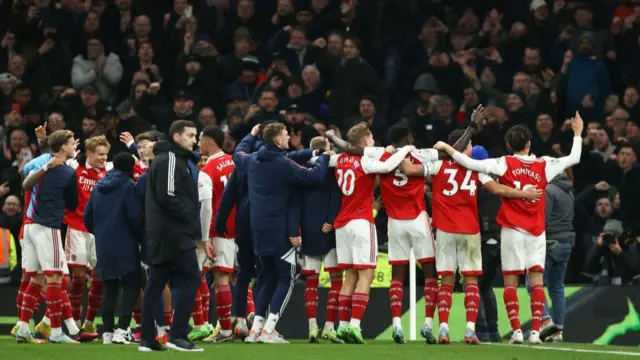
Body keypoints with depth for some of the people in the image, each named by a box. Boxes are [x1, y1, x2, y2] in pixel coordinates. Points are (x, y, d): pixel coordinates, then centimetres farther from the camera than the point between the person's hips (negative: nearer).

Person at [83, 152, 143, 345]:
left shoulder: (99, 186, 11)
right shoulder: (128, 186, -10)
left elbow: (87, 216, 12)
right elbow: (134, 217, -15)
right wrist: (141, 238, 1)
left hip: (103, 247, 6)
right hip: (124, 246, -6)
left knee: (110, 287, 14)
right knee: (132, 285, 0)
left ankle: (107, 332, 10)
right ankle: (122, 330, -13)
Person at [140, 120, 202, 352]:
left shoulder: (175, 159, 20)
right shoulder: (170, 160, -12)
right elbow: (168, 197, -21)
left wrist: (189, 217, 9)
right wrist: (189, 217, -12)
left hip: (161, 234, 10)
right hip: (174, 232, -10)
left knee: (155, 283, 8)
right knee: (191, 279, -10)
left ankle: (148, 339, 8)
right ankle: (177, 336, -12)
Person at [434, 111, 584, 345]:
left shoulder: (504, 164, -4)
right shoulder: (544, 166, 2)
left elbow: (471, 163, -12)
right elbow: (573, 159, 14)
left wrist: (447, 148, -2)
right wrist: (577, 133, 29)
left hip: (512, 229, -2)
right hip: (537, 231, 2)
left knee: (510, 281, 3)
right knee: (536, 280, 1)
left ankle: (516, 331, -6)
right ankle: (536, 331, -7)